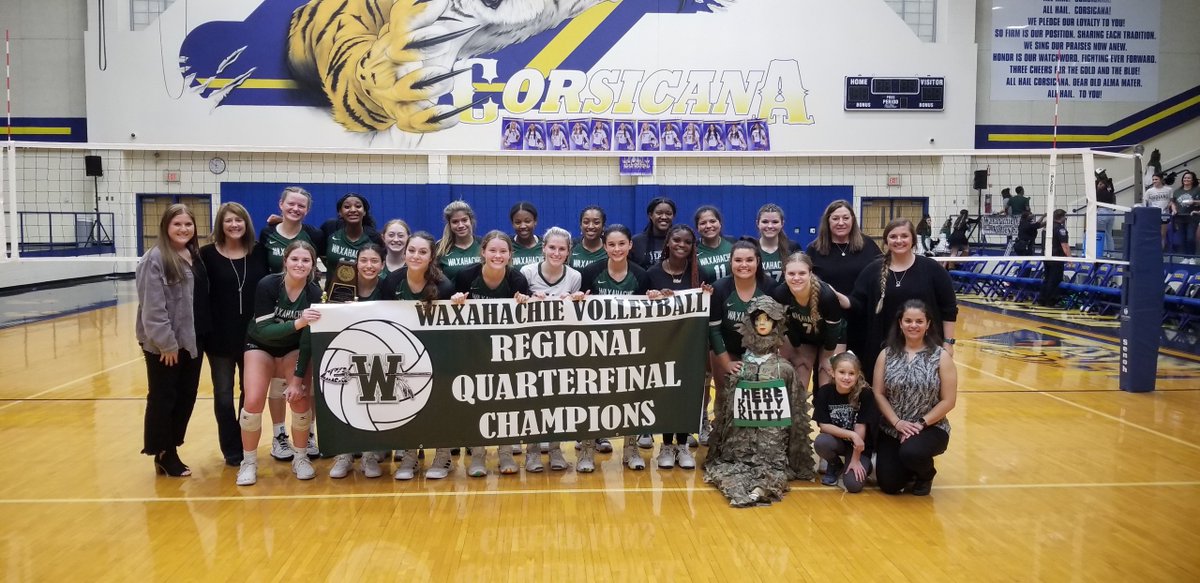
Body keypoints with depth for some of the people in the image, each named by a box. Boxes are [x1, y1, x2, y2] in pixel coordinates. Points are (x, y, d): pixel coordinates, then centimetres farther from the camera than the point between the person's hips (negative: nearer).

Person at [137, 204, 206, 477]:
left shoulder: (196, 256, 9)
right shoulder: (156, 258, -13)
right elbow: (152, 307, -18)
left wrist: (203, 336, 9)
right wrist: (166, 342, -19)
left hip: (192, 341, 7)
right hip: (164, 344, -7)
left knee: (187, 397, 13)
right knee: (163, 399, 4)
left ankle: (171, 449, 26)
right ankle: (162, 455, 17)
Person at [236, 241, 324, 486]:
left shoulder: (314, 293, -22)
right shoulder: (267, 285, -26)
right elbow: (264, 330, -30)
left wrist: (298, 379, -21)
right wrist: (297, 323, -46)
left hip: (293, 349, 1)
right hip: (261, 346, -1)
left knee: (300, 399, -14)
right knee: (253, 402, -15)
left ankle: (300, 458, 8)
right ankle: (248, 462, 5)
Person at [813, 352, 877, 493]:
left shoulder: (865, 394, -19)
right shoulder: (824, 392, -14)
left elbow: (860, 428, -17)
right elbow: (824, 425, -14)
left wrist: (855, 460, -15)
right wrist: (851, 435, -25)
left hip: (859, 447, -2)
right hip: (836, 440, 2)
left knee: (853, 485, -22)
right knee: (820, 442, -32)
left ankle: (863, 465, 14)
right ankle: (835, 466, 3)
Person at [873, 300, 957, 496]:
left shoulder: (941, 356, -5)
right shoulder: (886, 354, 1)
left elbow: (948, 401, -6)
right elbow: (878, 393, -1)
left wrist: (921, 424, -15)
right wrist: (897, 423, -13)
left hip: (930, 428, -2)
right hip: (892, 429, 2)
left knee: (911, 452, -35)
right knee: (889, 485, -9)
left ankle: (925, 474, 4)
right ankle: (909, 469, 29)